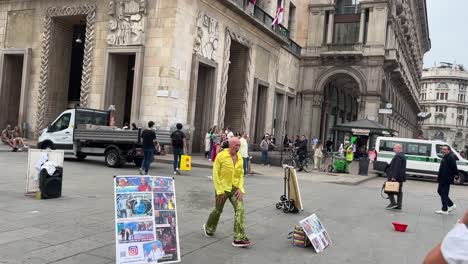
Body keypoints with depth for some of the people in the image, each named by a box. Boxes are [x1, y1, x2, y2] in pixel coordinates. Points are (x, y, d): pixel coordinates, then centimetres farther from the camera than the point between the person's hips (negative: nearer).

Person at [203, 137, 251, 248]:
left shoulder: (240, 158, 3)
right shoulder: (221, 156, -12)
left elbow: (241, 174, 9)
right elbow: (215, 174, -12)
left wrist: (240, 188, -5)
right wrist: (219, 191, -15)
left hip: (235, 188, 4)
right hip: (223, 188, -4)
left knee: (240, 210, -12)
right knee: (218, 210, 13)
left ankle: (239, 239, -10)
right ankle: (208, 228, 43)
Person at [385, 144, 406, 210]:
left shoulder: (398, 156, -17)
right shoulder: (402, 156, 16)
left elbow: (397, 167, -23)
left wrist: (394, 177, -24)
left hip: (395, 177, -10)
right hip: (401, 177, 10)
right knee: (399, 191, 9)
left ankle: (393, 203, -7)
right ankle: (399, 206, 11)